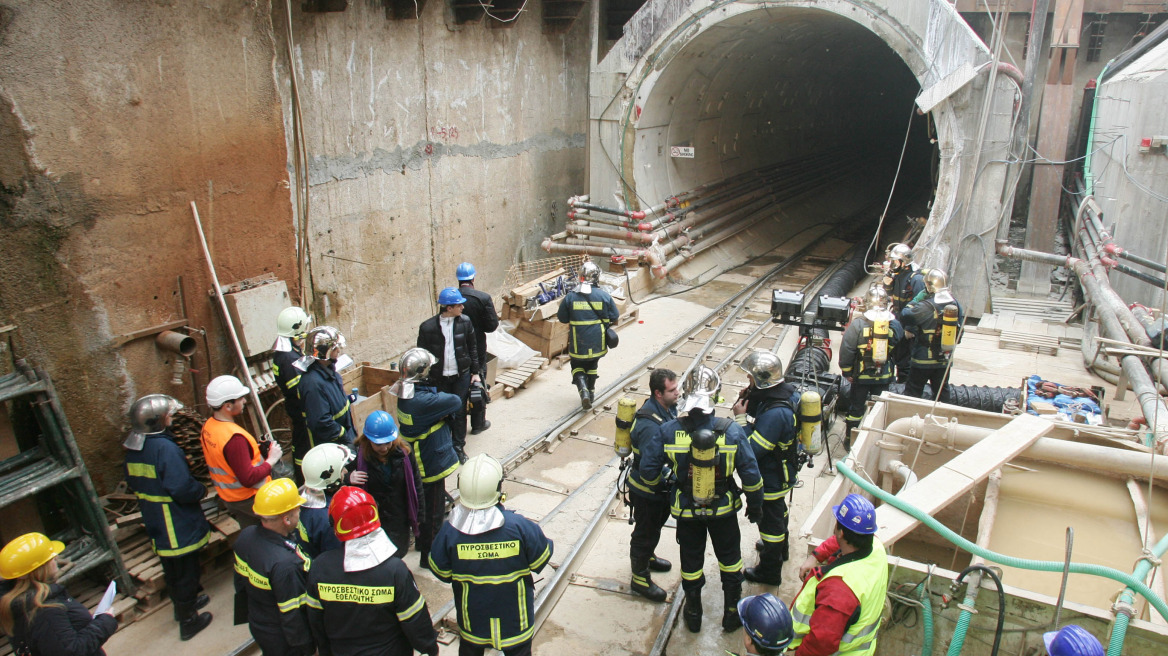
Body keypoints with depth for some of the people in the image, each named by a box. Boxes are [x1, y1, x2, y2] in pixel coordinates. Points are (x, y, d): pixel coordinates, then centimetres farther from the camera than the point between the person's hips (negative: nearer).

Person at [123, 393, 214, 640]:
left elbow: (132, 482, 13)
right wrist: (202, 490, -11)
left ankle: (182, 603, 45)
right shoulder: (165, 448, -28)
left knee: (171, 568, 25)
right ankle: (188, 621, 21)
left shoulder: (133, 449, -1)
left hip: (156, 525, 8)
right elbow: (183, 488, -30)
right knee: (186, 571, 8)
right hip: (179, 526, -8)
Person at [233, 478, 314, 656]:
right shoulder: (285, 564, -38)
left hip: (257, 625, 7)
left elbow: (240, 582, 3)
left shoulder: (245, 536, -14)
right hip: (282, 640, -7)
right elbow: (292, 615, -27)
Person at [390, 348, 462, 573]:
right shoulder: (421, 401, -33)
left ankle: (421, 541, 47)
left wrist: (446, 411, -17)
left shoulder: (407, 394, -2)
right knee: (433, 511, 7)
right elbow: (456, 402, -26)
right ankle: (428, 556, 21)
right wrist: (444, 398, -7)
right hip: (431, 464, -10)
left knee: (424, 504, 28)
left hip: (418, 461, 10)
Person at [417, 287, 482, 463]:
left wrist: (475, 372, 5)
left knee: (460, 412, 8)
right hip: (439, 378, -1)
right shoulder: (427, 327, -13)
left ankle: (458, 446, 23)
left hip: (462, 376, 1)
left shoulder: (465, 321, -6)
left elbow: (472, 347, 5)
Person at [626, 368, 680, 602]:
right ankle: (640, 578, 31)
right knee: (645, 532, 11)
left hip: (661, 486, 9)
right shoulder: (649, 425, -36)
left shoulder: (669, 408, -7)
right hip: (647, 490, -9)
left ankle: (647, 557, 54)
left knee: (655, 525, 29)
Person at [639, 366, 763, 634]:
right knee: (729, 558, 23)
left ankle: (693, 613, 39)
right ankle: (732, 612, 38)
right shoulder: (731, 431, -22)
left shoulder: (669, 431, -22)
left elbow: (648, 471, -14)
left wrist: (659, 486, 10)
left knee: (691, 561, 21)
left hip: (686, 511, 0)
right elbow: (751, 474, -14)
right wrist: (755, 505, 4)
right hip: (723, 509, 0)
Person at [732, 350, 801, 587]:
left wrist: (741, 419, -27)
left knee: (769, 520, 11)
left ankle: (770, 571, 32)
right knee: (778, 510, 31)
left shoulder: (775, 413, -38)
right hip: (781, 470, 10)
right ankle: (781, 549, 56)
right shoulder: (787, 392, -9)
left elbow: (752, 450, -35)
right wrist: (748, 401, -11)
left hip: (771, 478, -10)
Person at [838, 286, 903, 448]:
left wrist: (847, 372, -3)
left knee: (856, 407, 12)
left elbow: (846, 351, -14)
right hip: (884, 377, 2)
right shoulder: (895, 325, -8)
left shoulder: (857, 324, -17)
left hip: (861, 376, -2)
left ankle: (850, 440, 21)